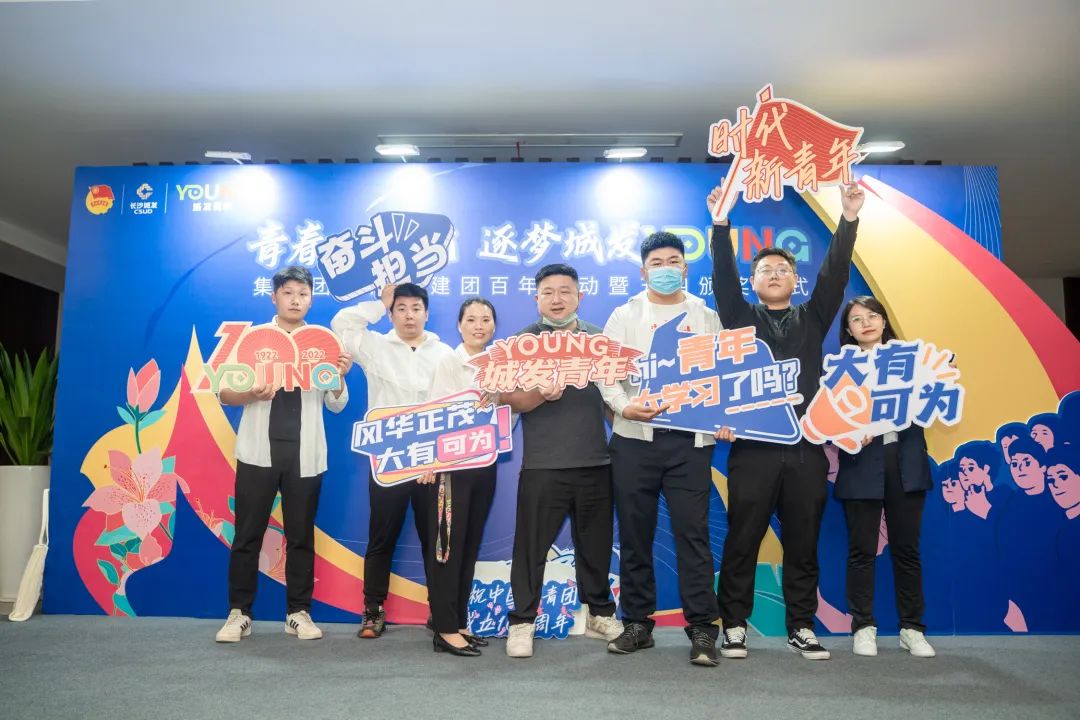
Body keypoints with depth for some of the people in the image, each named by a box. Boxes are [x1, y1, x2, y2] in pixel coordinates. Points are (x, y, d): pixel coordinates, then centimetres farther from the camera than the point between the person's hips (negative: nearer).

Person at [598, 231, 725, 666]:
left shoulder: (706, 316, 13)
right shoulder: (625, 316, 10)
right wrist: (623, 406, -15)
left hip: (690, 438, 0)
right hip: (635, 437, 1)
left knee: (692, 532, -4)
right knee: (635, 534, 6)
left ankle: (702, 629, 4)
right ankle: (637, 624, 18)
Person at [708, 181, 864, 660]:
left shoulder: (812, 319, 15)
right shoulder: (740, 317, 10)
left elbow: (836, 273, 3)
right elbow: (723, 277, -4)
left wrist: (849, 218, -7)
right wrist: (721, 225, -15)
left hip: (806, 449, 2)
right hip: (753, 449, -2)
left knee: (803, 545, 9)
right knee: (742, 542, 2)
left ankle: (802, 628, 20)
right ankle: (735, 626, 13)